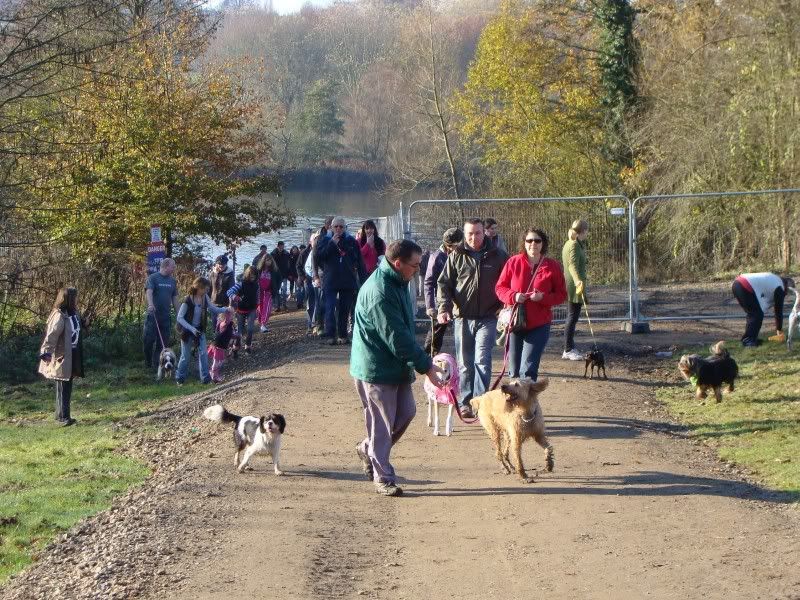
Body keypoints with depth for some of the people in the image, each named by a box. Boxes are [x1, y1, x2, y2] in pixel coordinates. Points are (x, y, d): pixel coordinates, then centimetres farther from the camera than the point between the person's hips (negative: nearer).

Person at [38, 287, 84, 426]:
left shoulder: (74, 313, 8)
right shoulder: (59, 315, -18)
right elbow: (51, 335, -26)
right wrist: (46, 352, -36)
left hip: (73, 355, 8)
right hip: (62, 357, -8)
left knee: (67, 386, 14)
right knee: (63, 387, -2)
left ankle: (61, 415, 23)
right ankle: (63, 417, 2)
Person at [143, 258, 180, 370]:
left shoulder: (172, 281, 14)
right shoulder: (153, 278, -3)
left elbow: (175, 299, 17)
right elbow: (149, 292, -19)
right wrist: (150, 305, -38)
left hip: (166, 316, 5)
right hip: (153, 315, -5)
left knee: (163, 343, 4)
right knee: (149, 339, -6)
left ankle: (157, 365, 10)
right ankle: (148, 364, 11)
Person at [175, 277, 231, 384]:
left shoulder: (205, 298, -7)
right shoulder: (188, 301, -25)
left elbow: (214, 309, 4)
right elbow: (180, 318, -22)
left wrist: (227, 309, -8)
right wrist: (192, 329, -30)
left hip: (199, 330, 5)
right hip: (187, 330, -5)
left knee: (203, 353, -4)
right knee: (185, 356, 5)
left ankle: (205, 377, 3)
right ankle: (180, 378, 23)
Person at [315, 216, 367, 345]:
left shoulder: (351, 241, 7)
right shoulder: (324, 240, 5)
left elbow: (360, 262, 8)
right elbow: (318, 256, -10)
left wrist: (363, 280, 3)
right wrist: (332, 243, -15)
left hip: (348, 281, 2)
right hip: (330, 281, -2)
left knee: (344, 310, 6)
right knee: (330, 308, -12)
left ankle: (343, 335, 13)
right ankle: (331, 335, -14)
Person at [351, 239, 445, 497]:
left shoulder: (397, 283, 8)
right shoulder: (379, 292, -25)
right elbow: (397, 337, -26)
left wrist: (422, 361, 17)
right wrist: (426, 366, -22)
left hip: (396, 367, 10)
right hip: (376, 367, -10)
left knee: (406, 411, 13)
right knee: (382, 423, -2)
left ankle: (368, 449, 31)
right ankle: (383, 478, 6)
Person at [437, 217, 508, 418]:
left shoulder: (497, 256, 4)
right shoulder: (456, 257, 5)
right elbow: (444, 283, 5)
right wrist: (444, 308, -10)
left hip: (487, 318, -1)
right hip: (463, 318, 2)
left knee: (482, 361, -12)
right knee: (465, 363, 7)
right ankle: (465, 402, 17)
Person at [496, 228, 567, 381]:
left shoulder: (552, 266, 0)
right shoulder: (514, 262, 2)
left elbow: (561, 294, 3)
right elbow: (500, 287, 6)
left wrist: (543, 297, -15)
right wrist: (513, 296, -14)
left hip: (539, 325, -2)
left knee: (528, 370, -12)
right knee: (514, 371, 9)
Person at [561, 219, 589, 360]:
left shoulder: (568, 244, 16)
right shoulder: (575, 245, -15)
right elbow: (573, 264, -31)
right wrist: (578, 280, -46)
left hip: (570, 286, 11)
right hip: (575, 286, -11)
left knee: (571, 317, 15)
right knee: (573, 317, -7)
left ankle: (569, 349, 20)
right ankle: (569, 350, -6)